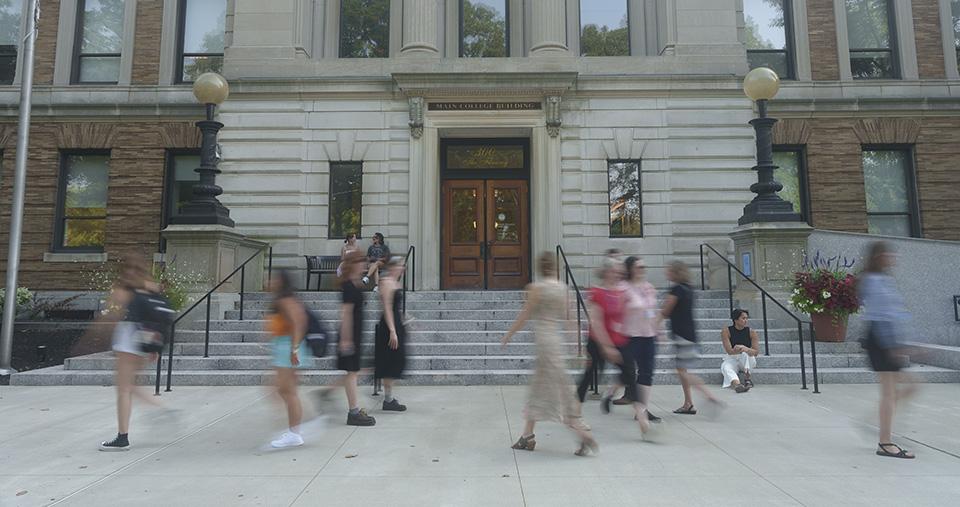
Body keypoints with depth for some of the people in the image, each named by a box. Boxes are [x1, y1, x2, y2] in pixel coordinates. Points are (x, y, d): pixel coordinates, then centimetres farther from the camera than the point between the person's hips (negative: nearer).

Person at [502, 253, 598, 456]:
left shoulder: (537, 288, -11)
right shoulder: (562, 288, 5)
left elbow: (524, 316, -7)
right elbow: (564, 315, 9)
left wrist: (507, 336, 1)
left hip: (543, 339, -7)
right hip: (556, 338, 7)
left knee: (560, 388, -3)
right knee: (537, 388, 15)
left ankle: (584, 434, -3)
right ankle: (527, 436, 23)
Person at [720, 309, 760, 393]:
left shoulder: (751, 332, -6)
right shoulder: (726, 331, -10)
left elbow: (756, 352, -12)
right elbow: (729, 351, -18)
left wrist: (746, 349, -35)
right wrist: (740, 350, -39)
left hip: (748, 361, 1)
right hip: (732, 359, -1)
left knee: (745, 353, -33)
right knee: (726, 367, -35)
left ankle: (747, 378, -37)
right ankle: (737, 384, -62)